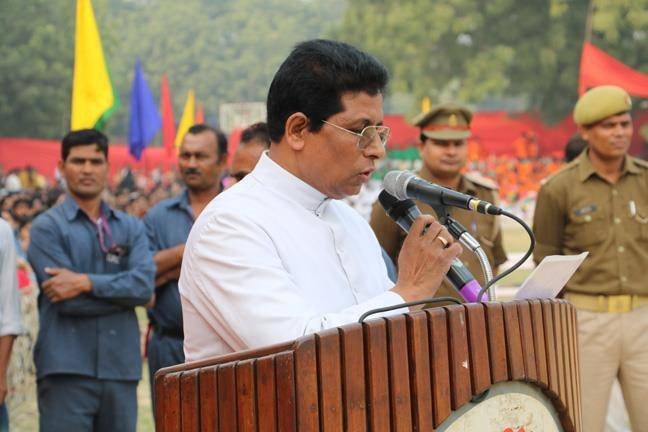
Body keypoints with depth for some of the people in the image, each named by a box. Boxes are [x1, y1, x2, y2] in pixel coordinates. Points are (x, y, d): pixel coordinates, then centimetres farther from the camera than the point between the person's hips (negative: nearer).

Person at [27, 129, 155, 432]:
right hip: (66, 372, -4)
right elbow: (67, 302, -10)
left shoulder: (131, 227, 13)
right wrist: (123, 291, -3)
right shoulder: (47, 227, 1)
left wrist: (87, 282, -14)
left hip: (121, 368, 4)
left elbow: (145, 283, -5)